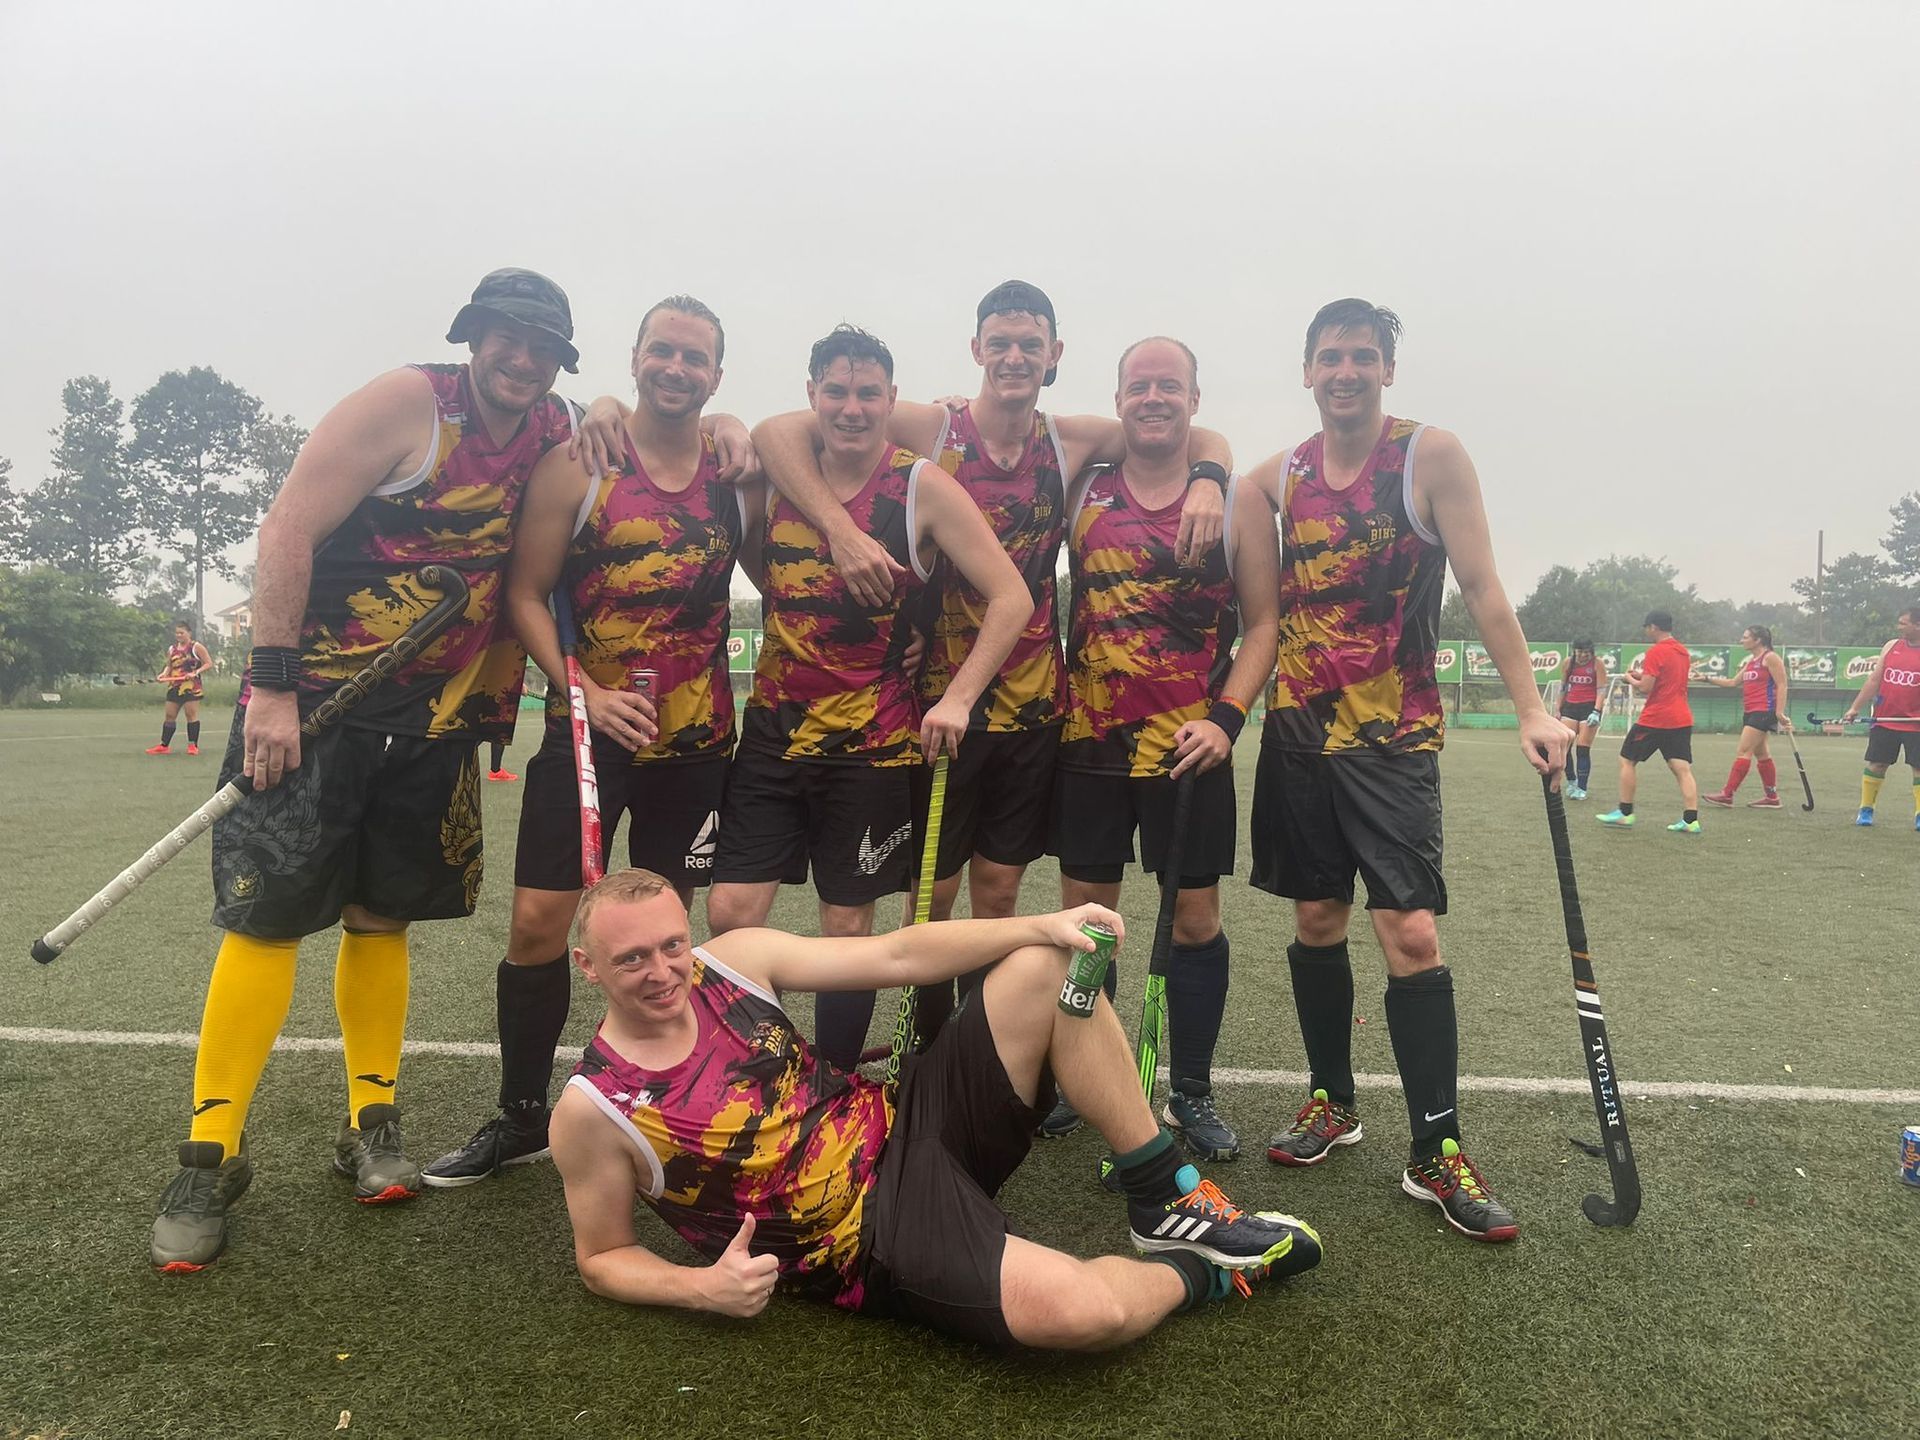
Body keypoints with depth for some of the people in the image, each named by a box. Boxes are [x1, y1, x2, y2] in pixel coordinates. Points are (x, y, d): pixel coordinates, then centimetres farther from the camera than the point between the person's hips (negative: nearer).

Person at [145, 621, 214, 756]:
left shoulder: (196, 647, -2)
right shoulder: (172, 649, 14)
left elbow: (209, 664, -6)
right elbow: (169, 666, 23)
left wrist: (195, 672, -19)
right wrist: (164, 674, 2)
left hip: (191, 687, -6)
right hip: (174, 687, 6)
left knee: (192, 715, -4)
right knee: (169, 716, 7)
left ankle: (193, 745, 1)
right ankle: (164, 746, 12)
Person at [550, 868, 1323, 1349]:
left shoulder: (731, 959, -3)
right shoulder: (593, 1111, -11)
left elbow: (895, 955, -3)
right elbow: (602, 1256, 3)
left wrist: (1040, 926, -12)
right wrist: (703, 1287, -18)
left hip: (907, 1129, 5)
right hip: (874, 1242, -5)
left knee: (1047, 965, -12)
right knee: (1090, 1312, -30)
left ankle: (1170, 1207, -1)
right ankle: (1194, 1270, 8)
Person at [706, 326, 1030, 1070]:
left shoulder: (922, 487, -6)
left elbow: (1012, 598, -9)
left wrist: (957, 699, -15)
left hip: (872, 747, -3)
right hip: (773, 732, 3)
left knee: (849, 927, 7)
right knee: (729, 914, 0)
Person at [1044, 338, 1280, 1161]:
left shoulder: (1239, 501, 2)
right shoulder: (1082, 493, 6)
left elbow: (1263, 623, 0)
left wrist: (1226, 718, -10)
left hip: (1189, 748, -1)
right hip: (1089, 742, 2)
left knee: (1195, 917, 6)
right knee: (1083, 913, 9)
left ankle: (1191, 1094, 23)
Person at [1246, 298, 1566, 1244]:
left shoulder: (1431, 455, -4)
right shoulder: (1279, 476, 5)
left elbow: (1482, 588, -6)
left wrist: (1531, 711, -12)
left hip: (1394, 738, -3)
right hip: (1298, 730, 4)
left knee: (1411, 934, -9)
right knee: (1316, 920, 10)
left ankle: (1436, 1152, 5)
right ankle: (1333, 1102, 28)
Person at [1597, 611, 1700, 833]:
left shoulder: (1655, 652, -13)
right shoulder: (1683, 652, 13)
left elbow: (1645, 688, -17)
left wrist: (1631, 679, 2)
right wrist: (1642, 676, 17)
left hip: (1655, 719, -7)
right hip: (1682, 720, 7)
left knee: (1627, 760, 6)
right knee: (1683, 769, 3)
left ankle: (1625, 814, 8)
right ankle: (1691, 820, -5)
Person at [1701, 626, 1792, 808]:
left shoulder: (1770, 658, -8)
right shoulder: (1751, 661, 17)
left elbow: (1782, 685, -13)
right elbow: (1733, 682, 22)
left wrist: (1780, 712, -20)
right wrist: (1708, 679, 14)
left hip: (1763, 711, -9)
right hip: (1751, 712, 9)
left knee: (1743, 751, -11)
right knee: (1761, 753, 11)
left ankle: (1727, 795, -12)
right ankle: (1772, 797, 17)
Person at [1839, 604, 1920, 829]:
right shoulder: (1891, 646, 6)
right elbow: (1874, 680, 10)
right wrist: (1855, 707, 7)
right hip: (1884, 720, 3)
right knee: (1876, 764, 6)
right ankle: (1866, 810, 16)